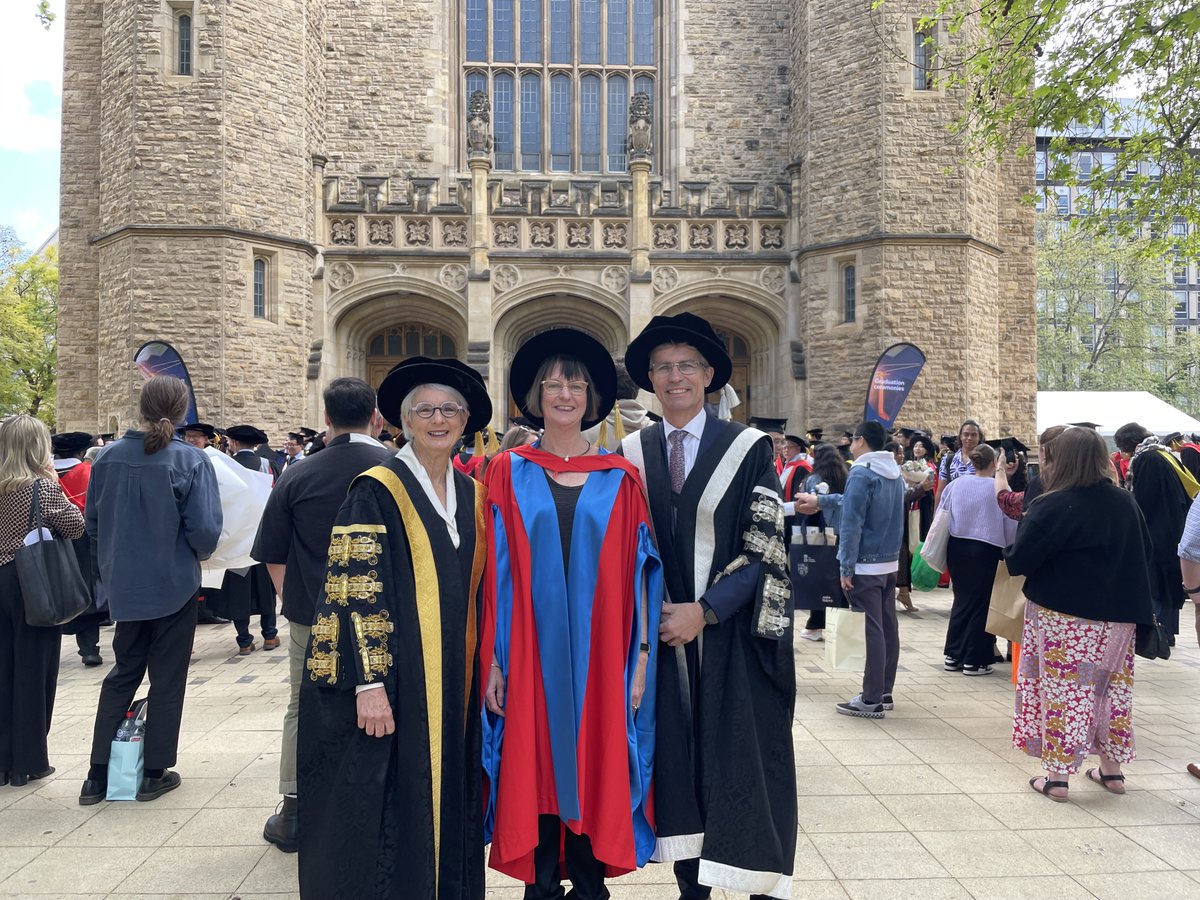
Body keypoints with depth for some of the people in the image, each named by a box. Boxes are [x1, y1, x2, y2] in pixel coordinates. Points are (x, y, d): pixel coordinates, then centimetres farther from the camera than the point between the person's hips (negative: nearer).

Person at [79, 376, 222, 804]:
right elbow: (205, 529, -19)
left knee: (124, 672, 18)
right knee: (167, 677, 10)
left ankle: (98, 775, 20)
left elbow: (92, 520, 4)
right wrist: (199, 553, 3)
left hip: (124, 584, 4)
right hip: (174, 584, -4)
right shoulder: (190, 460, -16)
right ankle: (155, 773, 19)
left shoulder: (109, 456, -4)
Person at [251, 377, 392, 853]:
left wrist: (293, 600, 14)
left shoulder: (297, 478, -6)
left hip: (311, 618, 1)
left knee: (303, 709, 16)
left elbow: (273, 558, 0)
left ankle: (293, 814, 24)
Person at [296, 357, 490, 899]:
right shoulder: (377, 491, -9)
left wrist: (481, 668, 12)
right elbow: (355, 592, -14)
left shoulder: (471, 494, 9)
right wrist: (369, 683, -19)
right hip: (393, 681, -6)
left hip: (453, 685, 6)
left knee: (444, 802, 14)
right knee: (387, 806, 2)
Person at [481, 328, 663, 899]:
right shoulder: (508, 473, 3)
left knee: (594, 771, 8)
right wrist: (492, 659, -4)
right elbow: (494, 573, 0)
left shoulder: (619, 478, 5)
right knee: (534, 769, 7)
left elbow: (637, 570, 4)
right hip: (530, 655, 0)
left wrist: (642, 653, -1)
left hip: (599, 657, 1)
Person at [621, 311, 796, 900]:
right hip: (662, 630, 3)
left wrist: (705, 610, -14)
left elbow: (763, 547, -7)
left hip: (733, 634, -2)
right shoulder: (632, 453, 6)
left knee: (745, 761, 3)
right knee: (676, 758, 8)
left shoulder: (749, 448, -3)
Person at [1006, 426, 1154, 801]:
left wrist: (1011, 553, 5)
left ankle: (1057, 776, 8)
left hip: (1061, 618, -5)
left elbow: (1018, 560, -16)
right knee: (1112, 688, 18)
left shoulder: (1051, 507, -17)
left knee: (1061, 691, 4)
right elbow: (1145, 553, 13)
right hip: (1117, 616, 5)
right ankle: (1112, 769, 29)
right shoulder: (1126, 503, 1)